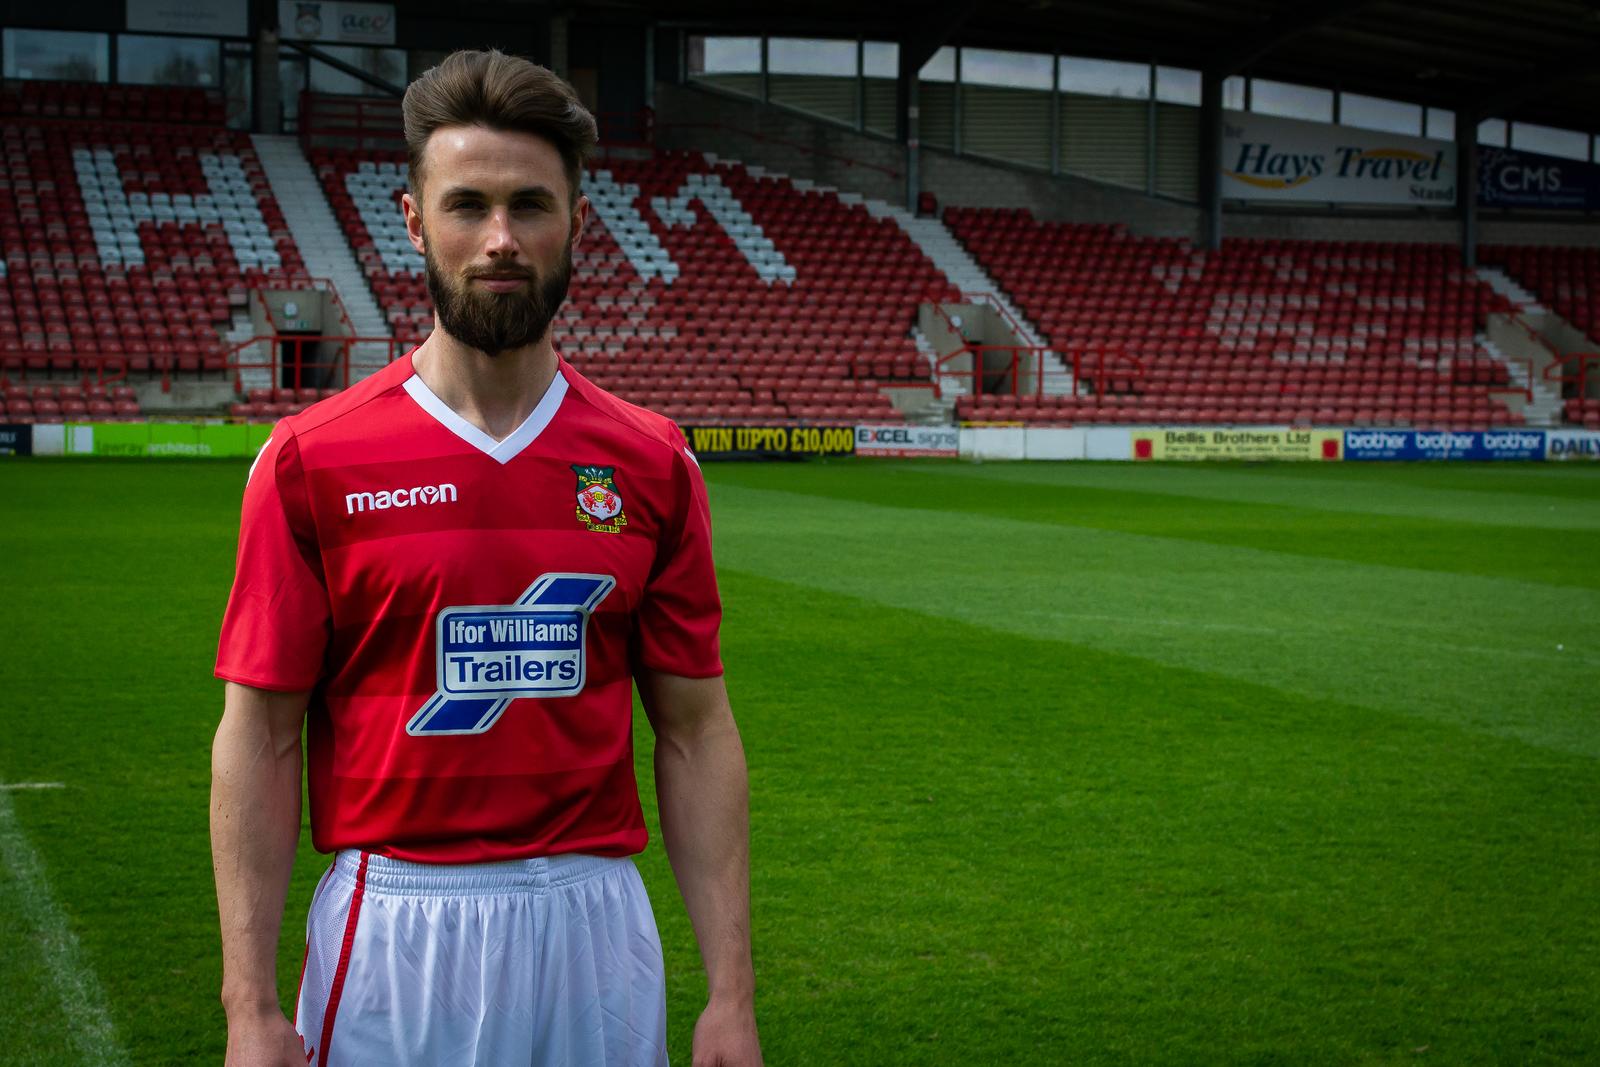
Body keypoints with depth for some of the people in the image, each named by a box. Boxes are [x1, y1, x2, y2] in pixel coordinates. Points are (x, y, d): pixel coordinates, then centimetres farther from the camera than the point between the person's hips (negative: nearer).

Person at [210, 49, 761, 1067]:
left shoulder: (653, 464, 3)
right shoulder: (311, 460, -3)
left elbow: (696, 734, 4)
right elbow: (260, 738, -3)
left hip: (596, 924, 2)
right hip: (390, 932, -2)